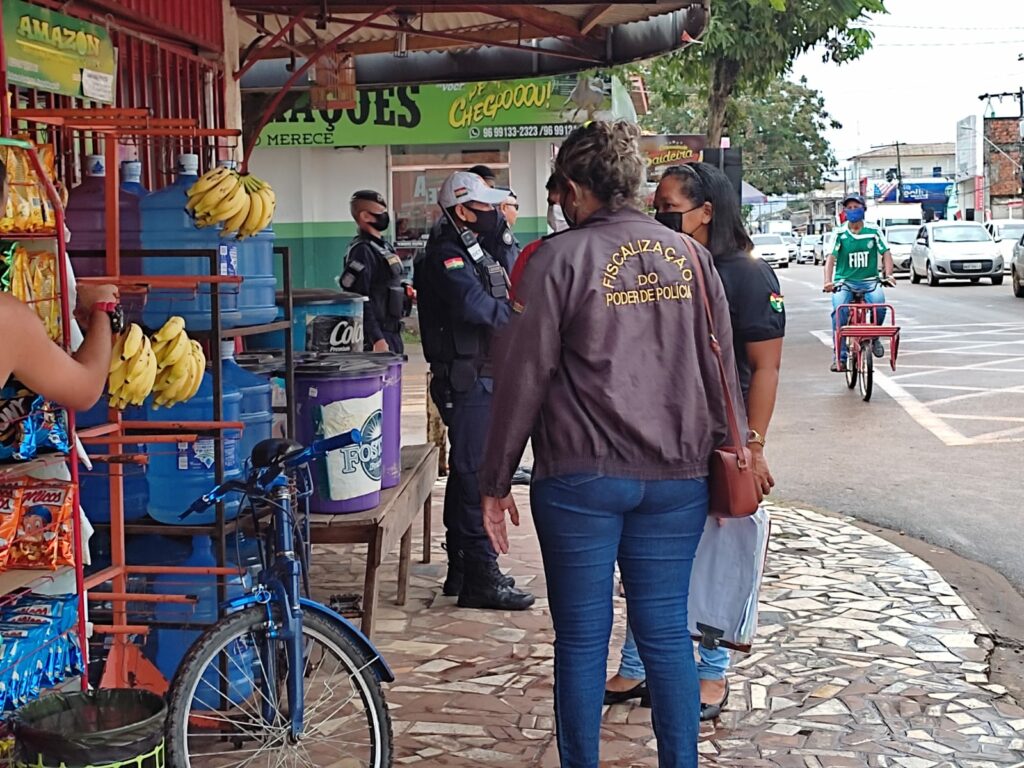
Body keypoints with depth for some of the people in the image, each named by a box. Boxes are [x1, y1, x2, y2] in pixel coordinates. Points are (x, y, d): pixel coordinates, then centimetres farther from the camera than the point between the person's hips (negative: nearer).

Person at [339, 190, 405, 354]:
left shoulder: (385, 246, 16)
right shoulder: (361, 251, -14)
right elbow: (360, 299, -21)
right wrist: (377, 339, -25)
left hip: (392, 334, 10)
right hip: (375, 338, -10)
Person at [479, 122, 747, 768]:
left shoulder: (561, 257, -6)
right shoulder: (691, 255, 7)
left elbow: (523, 377, -6)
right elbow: (720, 370, 10)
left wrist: (497, 481, 0)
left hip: (581, 478, -4)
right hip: (678, 476, 4)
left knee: (582, 639, 7)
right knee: (667, 632, 11)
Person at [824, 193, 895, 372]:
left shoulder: (873, 231, 2)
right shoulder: (839, 233, -1)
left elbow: (886, 253, 1)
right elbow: (831, 258, -9)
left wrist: (888, 274, -16)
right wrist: (828, 281, -25)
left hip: (869, 280, 1)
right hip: (844, 282, 0)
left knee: (879, 303, -31)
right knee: (839, 309, -28)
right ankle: (839, 356, -20)